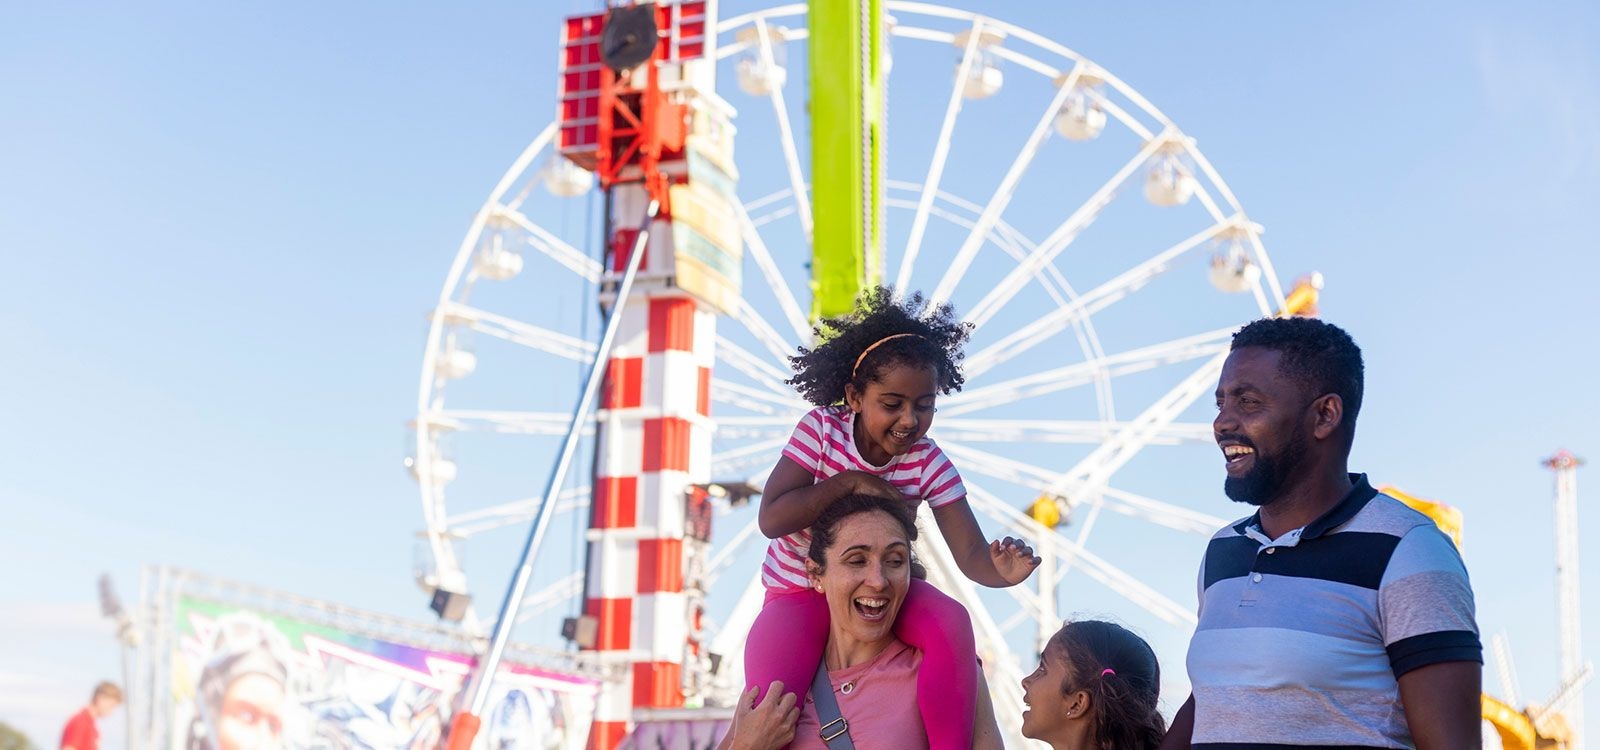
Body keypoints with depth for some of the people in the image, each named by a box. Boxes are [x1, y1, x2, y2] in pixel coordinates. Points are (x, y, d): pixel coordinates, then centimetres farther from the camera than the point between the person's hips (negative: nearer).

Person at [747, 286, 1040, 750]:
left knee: (952, 623, -30)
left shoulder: (928, 463, -13)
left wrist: (1001, 569, -44)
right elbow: (771, 520, -22)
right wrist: (849, 482, -29)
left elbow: (970, 554, -20)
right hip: (801, 592, -2)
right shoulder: (821, 429, -16)